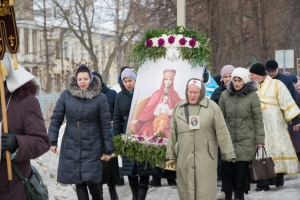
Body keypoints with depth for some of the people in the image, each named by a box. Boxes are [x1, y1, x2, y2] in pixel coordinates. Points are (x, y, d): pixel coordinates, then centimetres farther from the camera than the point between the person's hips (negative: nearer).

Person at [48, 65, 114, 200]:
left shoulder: (100, 98, -6)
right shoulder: (66, 95, -2)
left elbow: (105, 125, -4)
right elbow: (56, 118, 2)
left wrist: (108, 149, -3)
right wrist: (52, 141, -4)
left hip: (92, 147, -2)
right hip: (71, 146, 2)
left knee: (92, 180, -6)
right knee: (78, 181, 6)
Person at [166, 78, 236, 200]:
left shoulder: (212, 107, -1)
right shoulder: (179, 107, 10)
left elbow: (222, 132, -2)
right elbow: (173, 133, 13)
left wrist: (228, 153, -4)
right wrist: (171, 155, 13)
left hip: (205, 157, -3)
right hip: (184, 157, 3)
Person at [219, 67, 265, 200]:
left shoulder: (252, 96, -4)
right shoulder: (225, 95, 5)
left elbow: (258, 119, -3)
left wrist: (260, 139, -4)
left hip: (246, 141, -2)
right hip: (228, 139, 3)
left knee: (242, 169, -1)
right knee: (227, 169, 2)